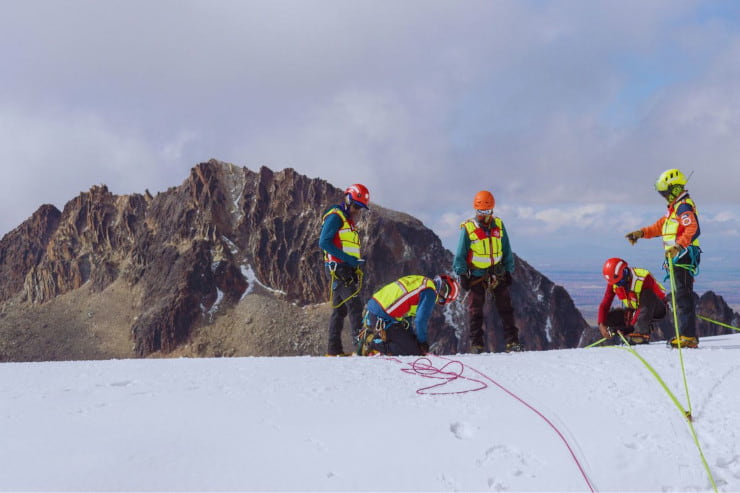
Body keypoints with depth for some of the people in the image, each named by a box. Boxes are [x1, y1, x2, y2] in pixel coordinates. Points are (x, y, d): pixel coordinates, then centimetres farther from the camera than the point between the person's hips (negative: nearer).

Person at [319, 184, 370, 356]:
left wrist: (357, 261, 7)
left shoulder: (349, 220, 23)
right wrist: (348, 258, -20)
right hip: (338, 268, -10)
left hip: (348, 270, 10)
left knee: (340, 308, 9)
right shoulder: (335, 217, -7)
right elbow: (324, 242, -17)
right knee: (354, 305, -16)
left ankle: (334, 349, 11)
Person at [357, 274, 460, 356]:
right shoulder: (430, 291, -9)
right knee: (414, 351, -7)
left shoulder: (421, 281, 20)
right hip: (383, 321, -9)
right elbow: (421, 320, -11)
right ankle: (375, 343, -11)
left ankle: (369, 336, 14)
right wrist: (424, 343, 4)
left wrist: (413, 337, 29)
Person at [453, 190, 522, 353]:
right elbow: (460, 254, -4)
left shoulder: (499, 225, 2)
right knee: (475, 310, 2)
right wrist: (462, 274, -8)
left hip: (498, 273, 3)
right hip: (476, 275, -3)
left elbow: (507, 251, 10)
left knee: (505, 308, 3)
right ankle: (476, 344, 8)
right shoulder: (467, 228, -8)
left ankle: (511, 341, 7)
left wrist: (508, 271, 8)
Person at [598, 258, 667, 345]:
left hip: (657, 308, -5)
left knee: (647, 295, -39)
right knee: (608, 317, -15)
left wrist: (632, 324, -36)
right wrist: (601, 324, -26)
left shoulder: (643, 278, -28)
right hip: (634, 309, 5)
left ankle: (642, 333, -45)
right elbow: (604, 305, -11)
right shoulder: (613, 283, -11)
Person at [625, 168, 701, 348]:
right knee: (680, 296, 11)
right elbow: (660, 226, 32)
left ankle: (688, 337, -14)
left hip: (684, 257, -11)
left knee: (683, 296, -12)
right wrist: (640, 233, 27)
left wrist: (678, 246, -38)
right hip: (678, 258, 11)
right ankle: (687, 335, 15)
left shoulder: (684, 206, -12)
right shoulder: (675, 207, 21)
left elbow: (693, 230, -26)